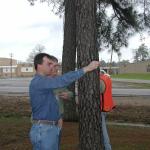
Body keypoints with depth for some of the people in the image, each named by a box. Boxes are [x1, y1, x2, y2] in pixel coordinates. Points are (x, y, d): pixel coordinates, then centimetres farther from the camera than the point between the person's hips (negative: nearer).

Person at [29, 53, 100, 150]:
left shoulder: (44, 81, 15)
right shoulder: (38, 81, -20)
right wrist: (86, 69, -28)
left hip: (52, 128, 10)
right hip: (43, 130, -10)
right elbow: (62, 81, -30)